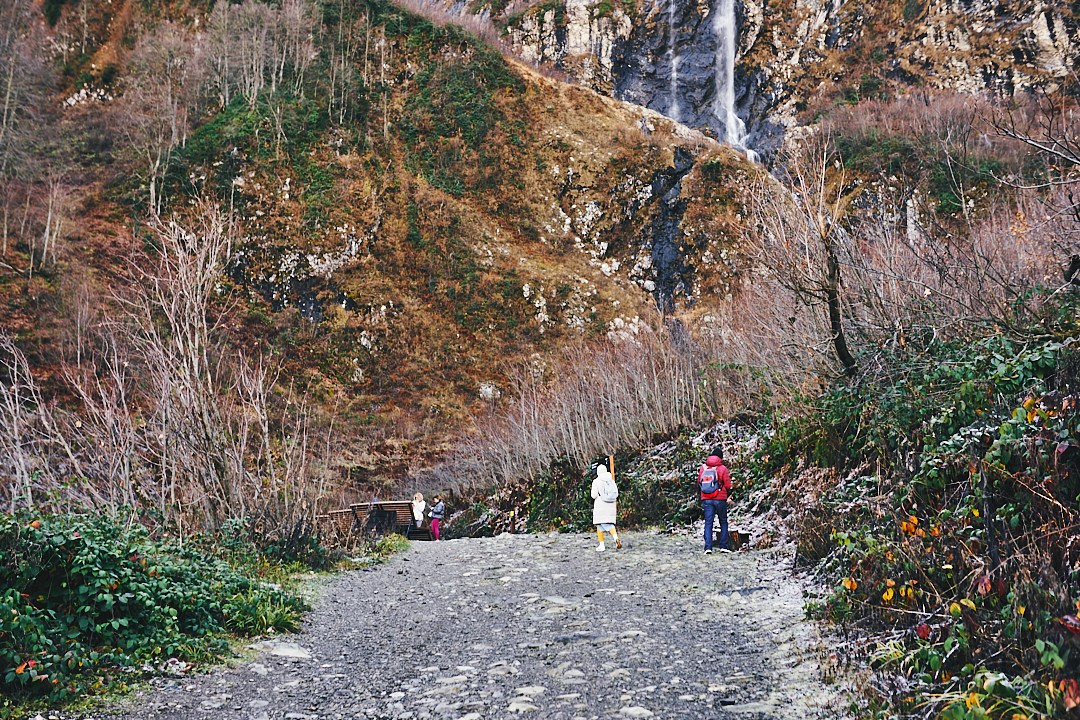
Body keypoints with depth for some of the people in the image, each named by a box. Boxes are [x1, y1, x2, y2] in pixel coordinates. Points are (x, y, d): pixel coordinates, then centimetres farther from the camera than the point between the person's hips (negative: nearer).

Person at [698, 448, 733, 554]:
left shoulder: (703, 468, 5)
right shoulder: (723, 469, -6)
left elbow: (698, 484, 10)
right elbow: (728, 486, -6)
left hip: (706, 499, 2)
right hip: (720, 499, -2)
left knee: (708, 523, 3)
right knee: (723, 523, 12)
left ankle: (708, 547, -7)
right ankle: (723, 546, 8)